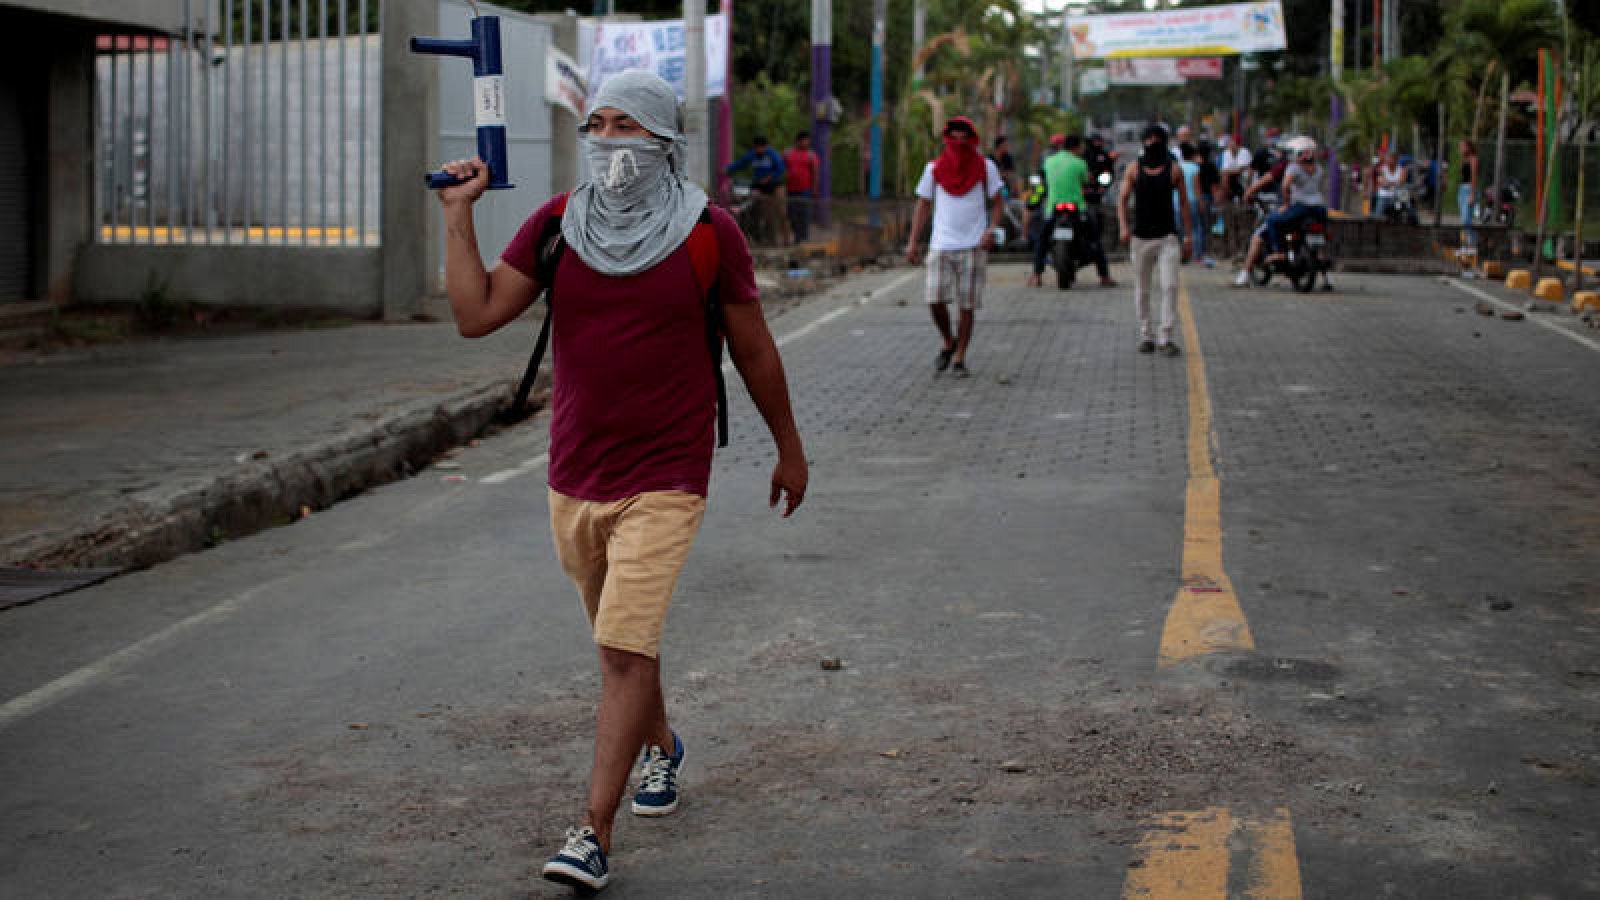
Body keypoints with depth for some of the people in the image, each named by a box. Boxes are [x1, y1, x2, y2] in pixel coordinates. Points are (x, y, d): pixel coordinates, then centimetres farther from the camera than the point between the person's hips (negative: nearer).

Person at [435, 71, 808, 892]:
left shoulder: (708, 232, -7)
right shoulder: (556, 224, 1)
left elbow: (752, 347, 3)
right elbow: (476, 315, -7)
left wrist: (788, 446, 11)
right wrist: (458, 213, -10)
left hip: (664, 479, -4)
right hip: (574, 477, 5)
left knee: (624, 648, -13)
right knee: (619, 642, 21)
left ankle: (594, 833, -9)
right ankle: (661, 745, 48)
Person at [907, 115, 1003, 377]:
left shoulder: (985, 167, 2)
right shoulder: (934, 168, 5)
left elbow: (997, 201, 7)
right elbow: (923, 205, 10)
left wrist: (991, 228, -12)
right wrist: (913, 241, 3)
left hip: (973, 245, -1)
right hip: (941, 244, 1)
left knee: (967, 304, -1)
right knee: (935, 299, -8)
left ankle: (959, 357, 9)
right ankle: (948, 342, 18)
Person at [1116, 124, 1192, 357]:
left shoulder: (1173, 170, 3)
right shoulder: (1134, 170, 5)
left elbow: (1184, 202, 6)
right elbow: (1122, 199, 2)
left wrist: (1188, 235, 2)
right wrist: (1123, 226, -14)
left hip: (1168, 237, -1)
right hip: (1141, 237, 1)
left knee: (1170, 286, -12)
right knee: (1141, 290, 7)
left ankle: (1165, 338, -11)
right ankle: (1146, 335, 18)